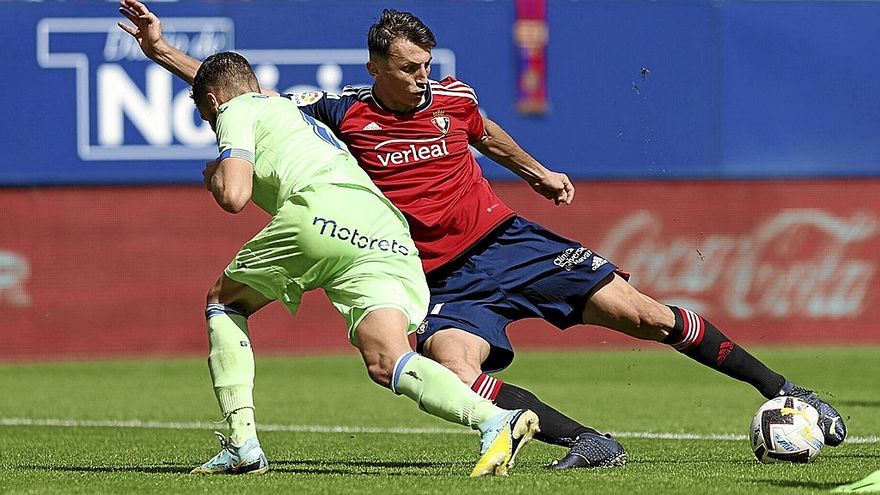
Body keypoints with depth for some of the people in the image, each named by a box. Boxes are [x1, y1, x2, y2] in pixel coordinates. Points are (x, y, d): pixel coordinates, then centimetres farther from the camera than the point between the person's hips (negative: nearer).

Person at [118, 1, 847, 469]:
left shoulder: (453, 98, 1)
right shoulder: (343, 115, -5)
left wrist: (536, 172, 27)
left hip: (509, 241, 1)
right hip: (448, 284, -1)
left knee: (644, 315, -4)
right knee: (457, 375, -32)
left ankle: (781, 390, 6)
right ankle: (588, 443, -28)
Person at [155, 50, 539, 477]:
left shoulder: (237, 110, 19)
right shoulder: (294, 111, 43)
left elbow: (234, 196, 5)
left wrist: (215, 177, 26)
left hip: (321, 210, -6)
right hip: (387, 228, 6)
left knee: (223, 301, 20)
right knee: (386, 363, -12)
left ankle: (241, 444, 5)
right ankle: (494, 419, -40)